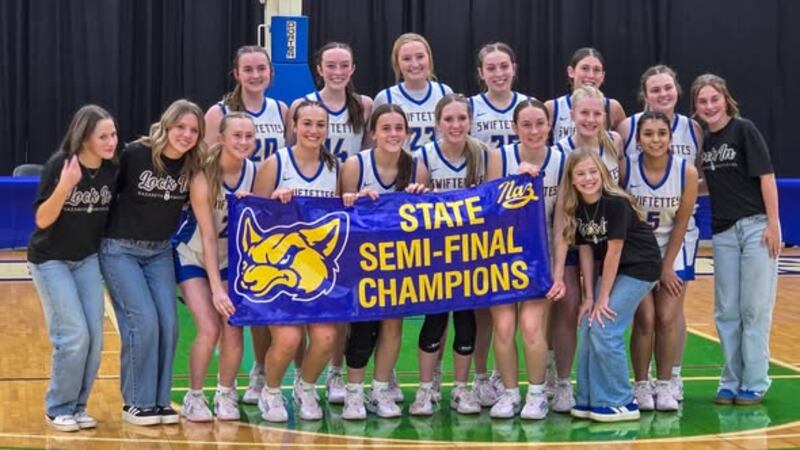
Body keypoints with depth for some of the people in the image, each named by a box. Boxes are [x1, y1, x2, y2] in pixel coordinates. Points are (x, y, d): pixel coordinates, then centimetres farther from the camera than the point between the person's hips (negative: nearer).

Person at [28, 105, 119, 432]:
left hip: (87, 259, 5)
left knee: (94, 337, 0)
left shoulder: (112, 169, -7)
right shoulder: (59, 165, -21)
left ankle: (77, 406, 16)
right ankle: (58, 408, 4)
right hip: (50, 260, -5)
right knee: (74, 335, -13)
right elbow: (42, 220, -22)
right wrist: (64, 186, -34)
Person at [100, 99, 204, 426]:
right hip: (120, 250, -5)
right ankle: (136, 402, 1)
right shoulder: (135, 154, -18)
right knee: (143, 321, -13)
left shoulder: (191, 166, -3)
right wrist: (103, 231, -10)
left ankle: (160, 399, 11)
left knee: (168, 323, -4)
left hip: (160, 252, 5)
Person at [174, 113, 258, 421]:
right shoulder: (203, 176, -25)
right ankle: (194, 397, 3)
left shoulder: (254, 172, -12)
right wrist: (216, 289, -29)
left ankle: (226, 394, 14)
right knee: (209, 328, -16)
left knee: (233, 328, -8)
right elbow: (208, 237, -25)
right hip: (192, 256, -4)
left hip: (229, 256, 4)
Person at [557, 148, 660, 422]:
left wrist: (602, 298, -17)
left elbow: (614, 250, -21)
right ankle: (590, 399, 13)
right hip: (610, 269, 7)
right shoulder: (576, 208, -3)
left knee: (605, 330, -14)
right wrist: (589, 296, -4)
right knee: (587, 328, 2)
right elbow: (585, 251, 0)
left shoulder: (616, 203, -22)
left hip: (638, 268, -7)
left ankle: (620, 403, -3)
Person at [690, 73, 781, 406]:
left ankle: (754, 383, 6)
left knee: (754, 309, -2)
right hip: (723, 232, 6)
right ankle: (732, 380, 18)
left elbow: (766, 176, -11)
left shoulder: (743, 130, -8)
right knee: (726, 311, 8)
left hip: (756, 227, -6)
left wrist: (773, 225, -15)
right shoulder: (703, 140, 8)